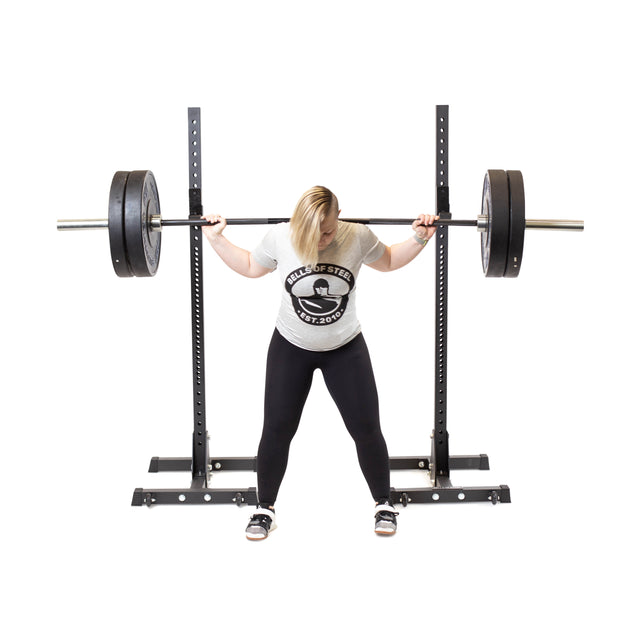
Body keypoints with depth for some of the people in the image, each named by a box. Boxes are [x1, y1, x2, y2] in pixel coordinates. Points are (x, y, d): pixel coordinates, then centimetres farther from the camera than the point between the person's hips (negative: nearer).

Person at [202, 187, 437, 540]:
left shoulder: (358, 236, -16)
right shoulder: (279, 237, -17)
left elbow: (388, 261, 6)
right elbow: (250, 267, 5)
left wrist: (420, 238, -6)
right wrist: (216, 239, -3)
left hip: (346, 348, 0)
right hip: (291, 348, 0)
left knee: (366, 429, 2)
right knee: (276, 431, 1)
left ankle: (384, 504, 24)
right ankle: (264, 508, 22)